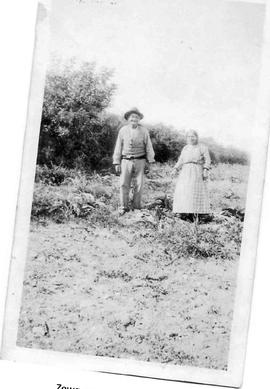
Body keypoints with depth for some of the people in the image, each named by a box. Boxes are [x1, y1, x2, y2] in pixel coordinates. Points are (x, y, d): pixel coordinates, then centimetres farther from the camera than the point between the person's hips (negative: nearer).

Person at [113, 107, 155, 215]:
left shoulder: (143, 131, 5)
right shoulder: (123, 131, 6)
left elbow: (148, 147, 7)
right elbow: (118, 147, 8)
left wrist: (149, 162, 2)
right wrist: (116, 163, 2)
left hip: (140, 161, 0)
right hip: (126, 161, 0)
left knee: (139, 185, 0)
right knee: (124, 184, -4)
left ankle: (136, 207, 10)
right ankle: (123, 207, 4)